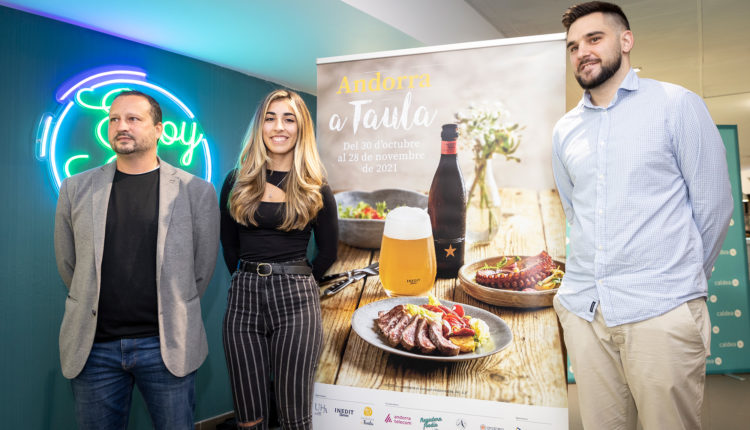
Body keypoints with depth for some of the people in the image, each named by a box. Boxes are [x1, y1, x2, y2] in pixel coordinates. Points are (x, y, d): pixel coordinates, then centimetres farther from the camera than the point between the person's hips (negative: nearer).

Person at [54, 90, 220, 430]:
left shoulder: (196, 191, -3)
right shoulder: (76, 189, 4)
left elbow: (203, 268, 2)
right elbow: (67, 264, 11)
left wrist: (174, 313, 8)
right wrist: (98, 308, 12)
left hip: (167, 346, -2)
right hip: (93, 347, 2)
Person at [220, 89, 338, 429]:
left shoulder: (315, 190, 1)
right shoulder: (238, 182, 6)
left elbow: (327, 252, 10)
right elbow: (229, 244, 16)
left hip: (295, 300, -2)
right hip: (244, 297, 2)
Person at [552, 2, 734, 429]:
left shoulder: (677, 105, -1)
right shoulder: (564, 129, 12)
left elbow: (713, 206, 1)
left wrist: (682, 279, 8)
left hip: (660, 310, -4)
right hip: (582, 307, 4)